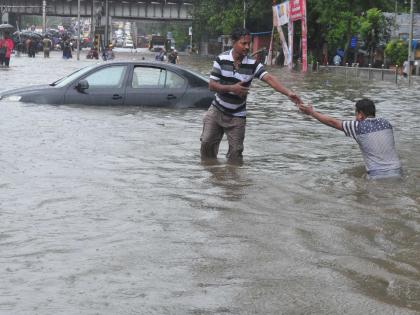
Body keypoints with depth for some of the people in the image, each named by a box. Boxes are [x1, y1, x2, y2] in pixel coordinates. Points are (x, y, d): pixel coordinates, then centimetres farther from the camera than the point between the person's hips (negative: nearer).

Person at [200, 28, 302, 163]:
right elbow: (212, 85, -11)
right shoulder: (221, 59, -11)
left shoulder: (253, 64, -11)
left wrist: (288, 93, -37)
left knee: (236, 152, -1)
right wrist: (232, 88, -26)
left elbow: (269, 79, -23)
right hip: (217, 110, 1)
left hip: (237, 115, 0)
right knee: (207, 142, 0)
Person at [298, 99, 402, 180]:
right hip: (396, 174, 5)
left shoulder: (359, 127, -3)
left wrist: (312, 112, 17)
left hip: (377, 176, -5)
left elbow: (333, 122, 6)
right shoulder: (385, 123, 10)